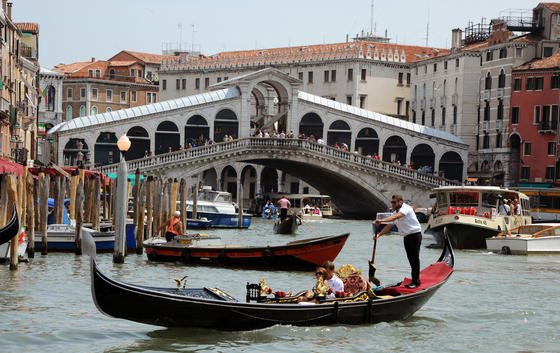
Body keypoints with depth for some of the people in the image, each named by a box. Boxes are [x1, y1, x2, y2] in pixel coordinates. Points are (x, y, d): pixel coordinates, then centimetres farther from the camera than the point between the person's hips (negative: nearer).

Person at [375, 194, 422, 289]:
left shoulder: (406, 208, -15)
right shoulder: (395, 213, 13)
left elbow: (395, 217, -33)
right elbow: (389, 226, 10)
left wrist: (382, 221, -43)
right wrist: (379, 234, -4)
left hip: (415, 235, -9)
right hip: (407, 237, 9)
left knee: (415, 258, -9)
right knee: (411, 259, 10)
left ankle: (416, 282, -9)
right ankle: (415, 280, 16)